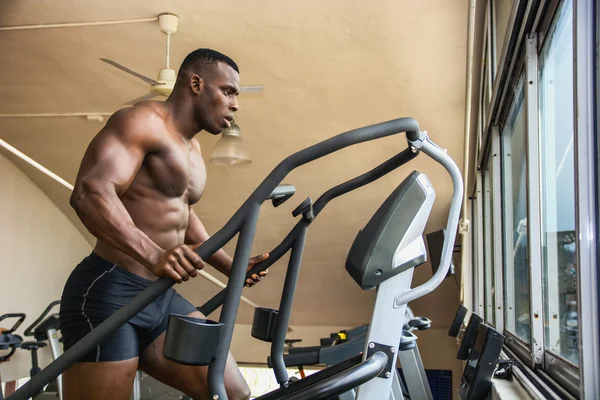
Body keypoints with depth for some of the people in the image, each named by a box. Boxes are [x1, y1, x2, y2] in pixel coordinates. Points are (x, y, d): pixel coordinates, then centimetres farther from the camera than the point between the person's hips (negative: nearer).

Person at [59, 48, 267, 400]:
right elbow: (90, 191, -27)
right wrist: (154, 254, -39)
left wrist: (230, 266, 24)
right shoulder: (143, 121, -10)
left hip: (162, 298, 9)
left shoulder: (192, 148, 19)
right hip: (109, 293, -9)